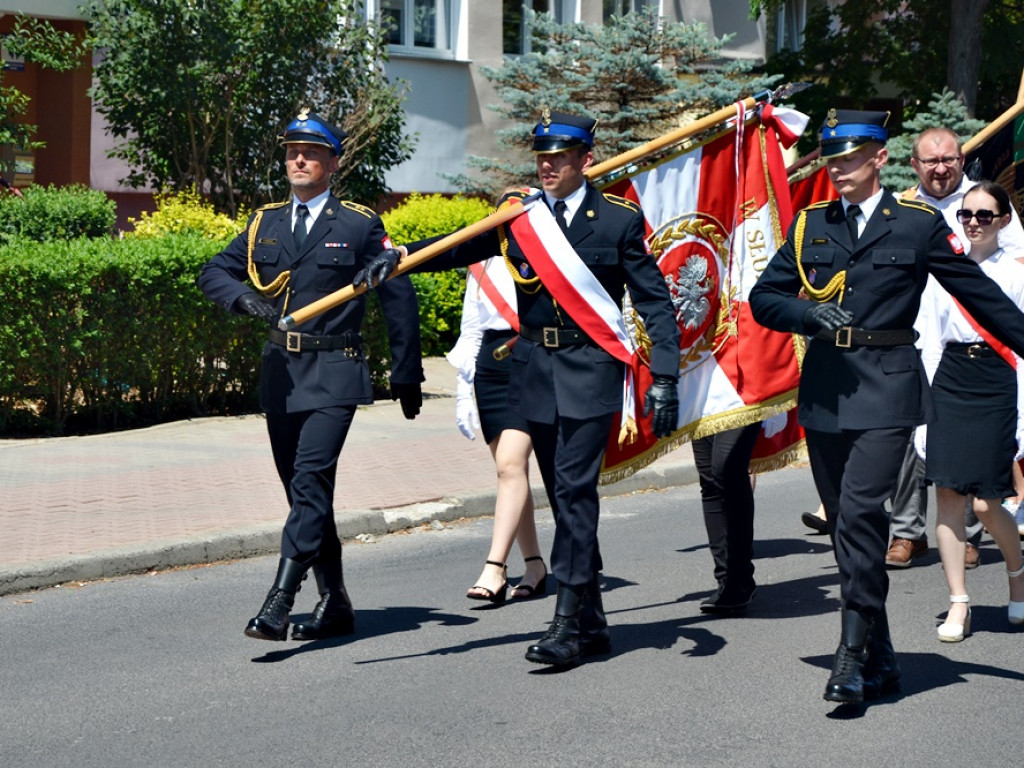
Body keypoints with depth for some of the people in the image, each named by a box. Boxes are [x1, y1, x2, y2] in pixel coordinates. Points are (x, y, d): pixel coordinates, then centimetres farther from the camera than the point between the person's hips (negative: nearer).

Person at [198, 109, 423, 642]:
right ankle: (334, 604, 20)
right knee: (303, 489, 10)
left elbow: (398, 297, 2)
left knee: (311, 481, -18)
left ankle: (280, 600, -24)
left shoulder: (359, 225, 0)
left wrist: (406, 375, 3)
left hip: (333, 375, -6)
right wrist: (245, 298, -10)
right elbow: (213, 273, 12)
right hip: (280, 373, 6)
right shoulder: (265, 223, 13)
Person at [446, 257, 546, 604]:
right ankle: (534, 566, 11)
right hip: (490, 364, 5)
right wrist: (463, 390, 14)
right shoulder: (480, 263, 19)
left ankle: (495, 569, -18)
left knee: (511, 464, -16)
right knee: (510, 468, 4)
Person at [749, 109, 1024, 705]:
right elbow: (763, 298, 11)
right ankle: (881, 661, 17)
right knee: (846, 526, 8)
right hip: (826, 388, 5)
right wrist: (808, 313, -8)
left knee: (861, 512, -18)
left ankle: (855, 652, -13)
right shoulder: (811, 226, 12)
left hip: (887, 388, -5)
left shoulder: (920, 224, 1)